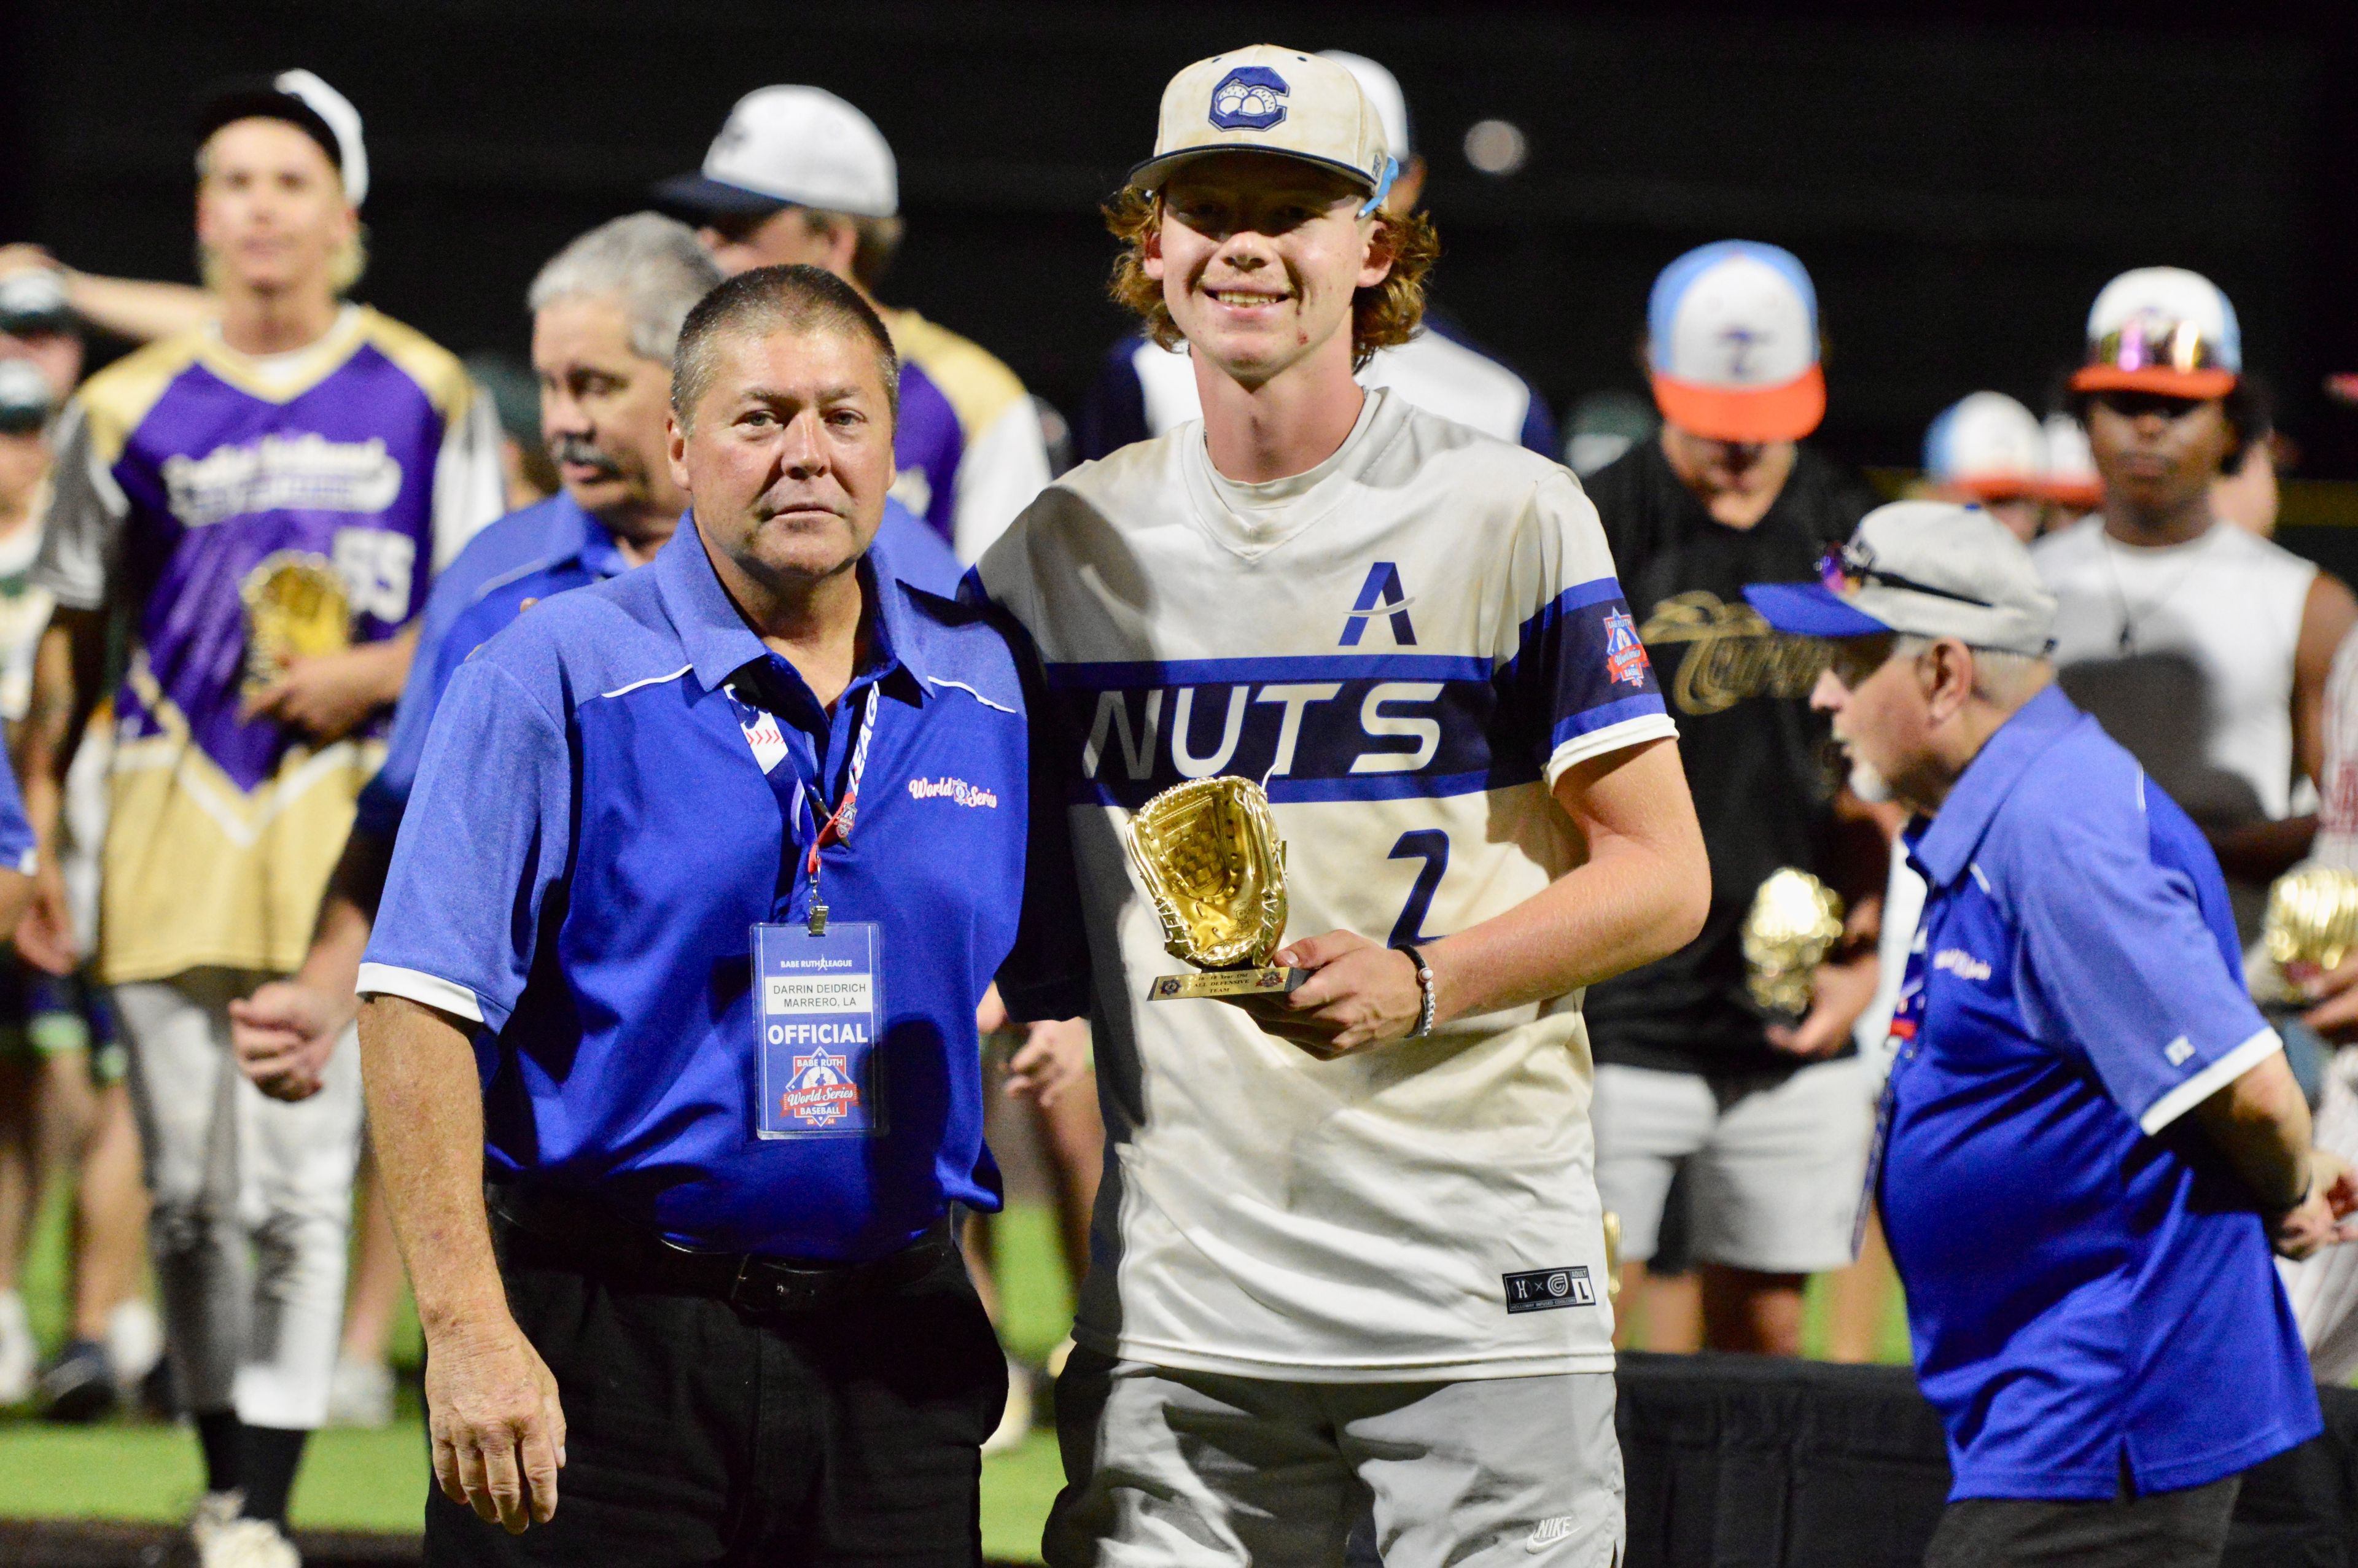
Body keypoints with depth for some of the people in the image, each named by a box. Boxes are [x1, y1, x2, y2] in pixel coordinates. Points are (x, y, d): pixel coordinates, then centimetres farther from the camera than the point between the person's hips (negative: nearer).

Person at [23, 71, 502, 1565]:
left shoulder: (425, 398, 4)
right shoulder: (131, 409, 7)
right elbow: (77, 629, 13)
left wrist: (378, 673, -10)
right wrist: (35, 823, 10)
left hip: (352, 810, -2)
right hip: (173, 817, 2)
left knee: (302, 1180, -9)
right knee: (191, 1187, 3)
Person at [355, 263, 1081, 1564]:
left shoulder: (988, 689, 9)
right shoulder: (555, 678, -4)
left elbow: (1080, 988, 17)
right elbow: (420, 1011, -9)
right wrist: (469, 1329, -17)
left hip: (892, 1347, 4)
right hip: (604, 1343, -4)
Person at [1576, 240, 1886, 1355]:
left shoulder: (1852, 536, 9)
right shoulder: (1593, 532, -4)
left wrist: (1863, 955, 5)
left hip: (1793, 1023, 4)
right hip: (1617, 1015, -4)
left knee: (1764, 1329, 6)